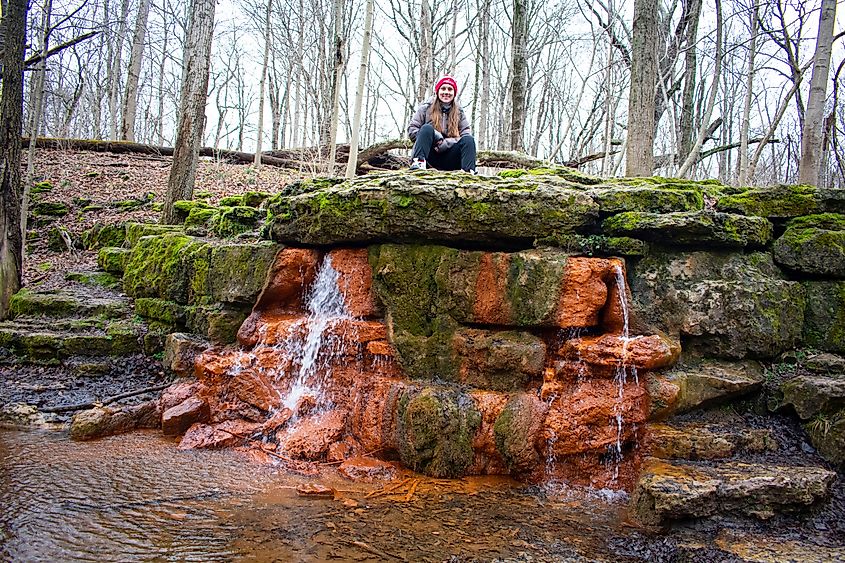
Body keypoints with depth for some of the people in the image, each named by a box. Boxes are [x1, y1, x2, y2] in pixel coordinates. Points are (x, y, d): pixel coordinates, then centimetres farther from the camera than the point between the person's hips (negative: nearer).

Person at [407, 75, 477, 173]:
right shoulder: (426, 108, 7)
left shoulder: (459, 112, 12)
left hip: (449, 161, 2)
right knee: (427, 128, -25)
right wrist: (437, 138, -13)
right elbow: (412, 130, -2)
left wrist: (445, 143, -15)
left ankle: (468, 171, -41)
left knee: (469, 139, -21)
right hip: (429, 158, -2)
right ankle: (418, 161, -44)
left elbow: (466, 135, 1)